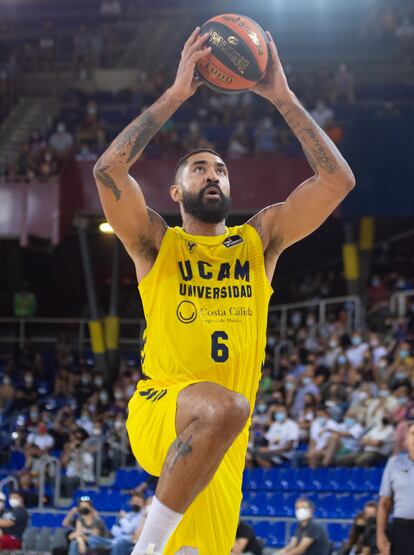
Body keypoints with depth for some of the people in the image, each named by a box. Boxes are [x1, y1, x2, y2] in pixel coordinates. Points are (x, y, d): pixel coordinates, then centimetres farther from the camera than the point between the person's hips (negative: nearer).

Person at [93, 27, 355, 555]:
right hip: (158, 410, -4)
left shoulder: (260, 240, 14)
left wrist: (282, 97, 1)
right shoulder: (157, 244, 6)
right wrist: (176, 95, -9)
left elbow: (337, 179, 3)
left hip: (220, 442, 4)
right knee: (225, 406, -37)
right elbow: (108, 168, -11)